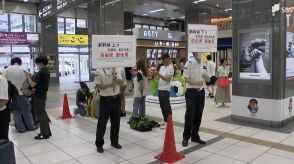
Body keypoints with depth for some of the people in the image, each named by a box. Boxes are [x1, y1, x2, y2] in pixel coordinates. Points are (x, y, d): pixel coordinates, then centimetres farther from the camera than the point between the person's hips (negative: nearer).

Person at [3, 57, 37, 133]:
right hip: (22, 93, -1)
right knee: (26, 111, 11)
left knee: (16, 112, 12)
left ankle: (21, 128, 18)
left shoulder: (6, 70, -4)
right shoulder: (23, 69, -8)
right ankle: (30, 126, 20)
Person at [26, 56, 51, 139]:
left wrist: (28, 77, -8)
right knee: (43, 114, 17)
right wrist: (32, 77, 7)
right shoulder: (47, 72, 9)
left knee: (40, 115, -1)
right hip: (43, 94, 9)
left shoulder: (40, 73, -20)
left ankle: (45, 134, 6)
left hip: (38, 96, -9)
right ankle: (47, 132, 24)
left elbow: (32, 84, -22)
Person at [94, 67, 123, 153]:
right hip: (105, 100, -5)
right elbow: (98, 86, -11)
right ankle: (99, 144, 15)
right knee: (102, 123, 2)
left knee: (116, 122, 13)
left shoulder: (115, 70, 7)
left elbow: (121, 83, 2)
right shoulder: (99, 71, -7)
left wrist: (116, 80, -19)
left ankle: (114, 141, 28)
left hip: (116, 99, 5)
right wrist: (109, 85, -23)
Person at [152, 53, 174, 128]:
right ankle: (165, 120, 24)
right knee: (162, 106, 14)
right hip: (160, 89, 8)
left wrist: (159, 74, -26)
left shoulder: (170, 68, -9)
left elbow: (168, 79, -20)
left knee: (167, 107, -2)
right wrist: (155, 74, -4)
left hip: (165, 90, -8)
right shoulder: (162, 67, 15)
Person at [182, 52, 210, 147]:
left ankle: (195, 136, 23)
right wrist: (196, 82, -25)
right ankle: (186, 137, 8)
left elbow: (208, 80, 11)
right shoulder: (189, 64, -8)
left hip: (201, 92, 6)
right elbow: (186, 79, -11)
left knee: (198, 115, 10)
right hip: (191, 92, -5)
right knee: (190, 115, -4)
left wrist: (205, 76, -12)